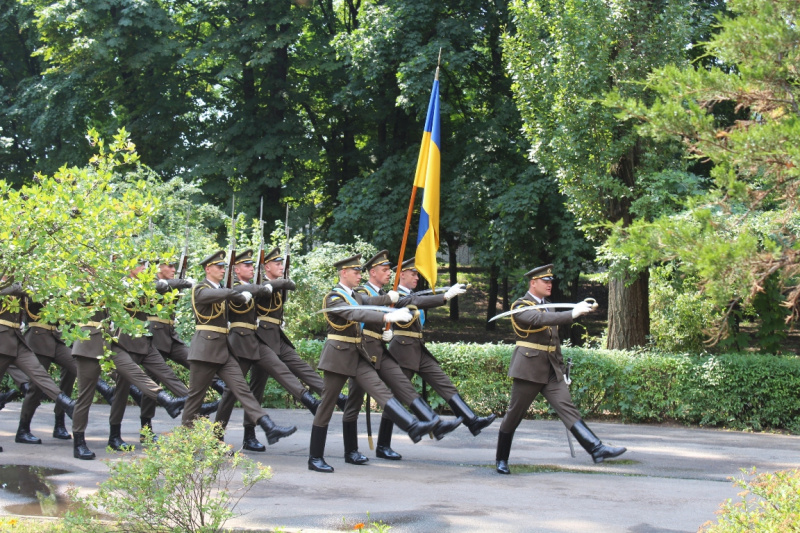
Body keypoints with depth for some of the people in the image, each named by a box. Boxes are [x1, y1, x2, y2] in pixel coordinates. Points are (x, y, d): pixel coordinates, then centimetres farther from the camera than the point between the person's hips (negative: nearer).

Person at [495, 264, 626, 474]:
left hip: (551, 370, 6)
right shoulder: (521, 307, -8)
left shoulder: (549, 307, 17)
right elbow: (540, 319, -28)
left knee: (568, 409, -6)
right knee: (514, 416, 2)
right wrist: (572, 314, -36)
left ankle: (596, 449, -18)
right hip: (529, 368, -6)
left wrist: (561, 368, 19)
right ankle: (502, 460, 15)